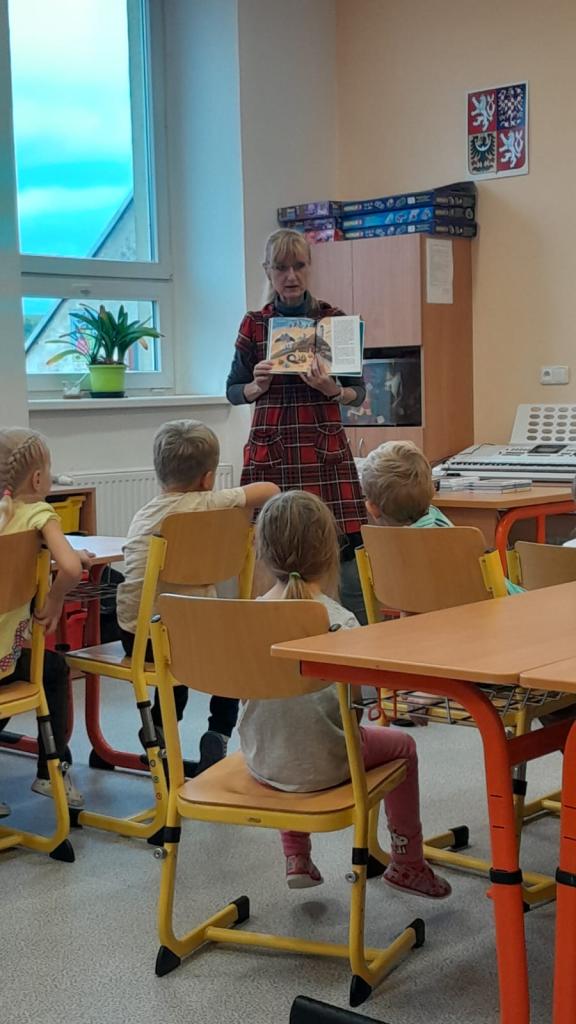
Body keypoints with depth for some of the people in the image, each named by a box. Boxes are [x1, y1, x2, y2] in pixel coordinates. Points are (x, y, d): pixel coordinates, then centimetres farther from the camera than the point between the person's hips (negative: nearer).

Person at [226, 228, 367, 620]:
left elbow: (359, 392, 8)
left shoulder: (335, 319, 6)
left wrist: (332, 389, -13)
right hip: (270, 451, 1)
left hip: (326, 450, -1)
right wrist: (257, 387, -7)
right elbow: (233, 391, 14)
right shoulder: (254, 325, 8)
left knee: (346, 552, -10)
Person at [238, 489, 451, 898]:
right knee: (403, 745, 20)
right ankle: (407, 862, 33)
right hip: (318, 765, -4)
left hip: (261, 761, 5)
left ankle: (296, 857, 40)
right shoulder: (338, 621, -21)